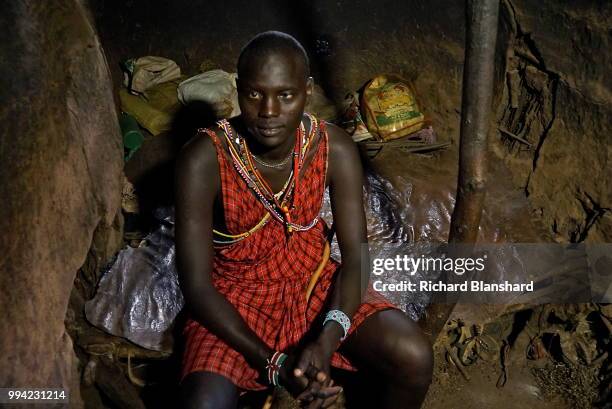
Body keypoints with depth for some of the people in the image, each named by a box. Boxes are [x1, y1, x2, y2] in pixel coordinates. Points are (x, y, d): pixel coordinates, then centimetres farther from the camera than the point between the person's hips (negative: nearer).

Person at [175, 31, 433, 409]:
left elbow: (356, 256, -11)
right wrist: (273, 363, -28)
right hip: (236, 295, -2)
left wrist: (328, 339, -29)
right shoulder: (204, 161, -23)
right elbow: (197, 286, -20)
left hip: (316, 280, 3)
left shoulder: (335, 149, -15)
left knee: (414, 358, -20)